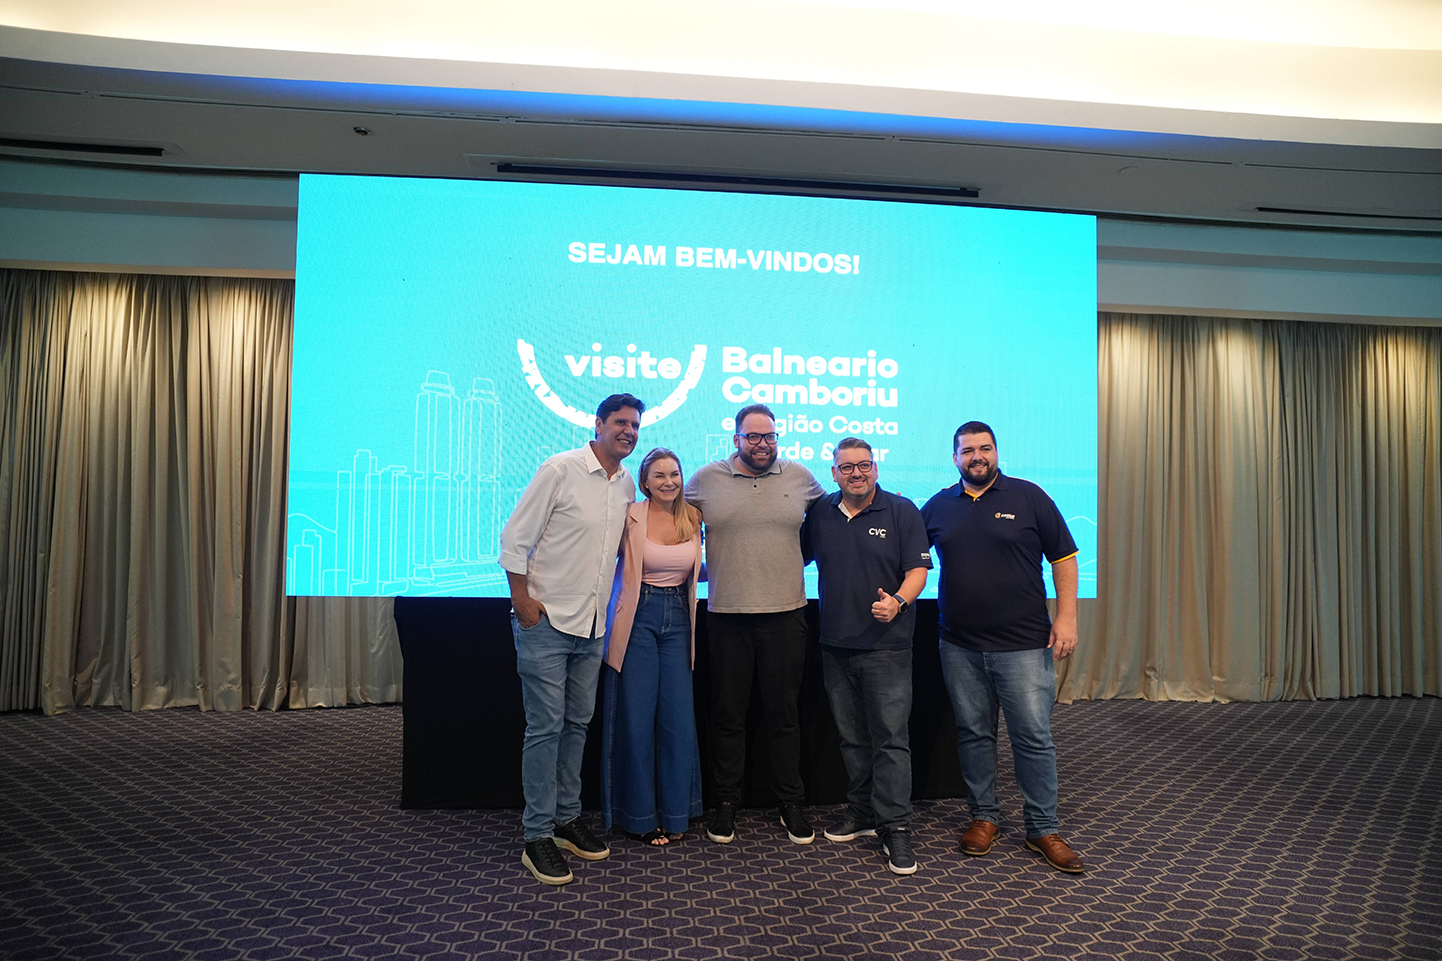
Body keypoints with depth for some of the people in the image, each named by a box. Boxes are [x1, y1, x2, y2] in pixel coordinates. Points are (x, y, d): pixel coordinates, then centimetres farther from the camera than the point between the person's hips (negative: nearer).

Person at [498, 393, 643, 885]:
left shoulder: (627, 485, 9)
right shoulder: (561, 469, -10)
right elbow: (514, 539, -10)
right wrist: (523, 602, -13)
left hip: (592, 625, 6)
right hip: (546, 621, -6)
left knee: (577, 724, 14)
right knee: (545, 727, -2)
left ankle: (567, 818, 28)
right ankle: (538, 835, 10)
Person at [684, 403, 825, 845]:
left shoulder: (800, 476, 5)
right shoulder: (706, 479, 2)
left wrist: (794, 558, 11)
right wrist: (703, 565, 7)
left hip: (785, 614, 1)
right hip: (727, 614, 0)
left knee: (784, 714, 10)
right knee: (728, 715, 8)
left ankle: (791, 803, 24)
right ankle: (726, 803, 23)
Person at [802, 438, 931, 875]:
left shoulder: (901, 511, -2)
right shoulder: (820, 513, 8)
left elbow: (918, 569, -6)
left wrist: (898, 602, -24)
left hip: (886, 646, -4)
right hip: (835, 644, 5)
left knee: (890, 738, -3)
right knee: (851, 737, 15)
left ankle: (895, 828, 7)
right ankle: (861, 813, 29)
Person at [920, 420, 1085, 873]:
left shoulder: (1029, 496, 0)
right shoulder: (938, 506, 8)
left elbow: (1063, 557, 0)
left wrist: (1066, 616, -7)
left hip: (1023, 644, -2)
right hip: (959, 646, 3)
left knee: (1034, 737, 2)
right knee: (973, 734, 11)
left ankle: (1043, 829, 17)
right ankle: (984, 816, 27)